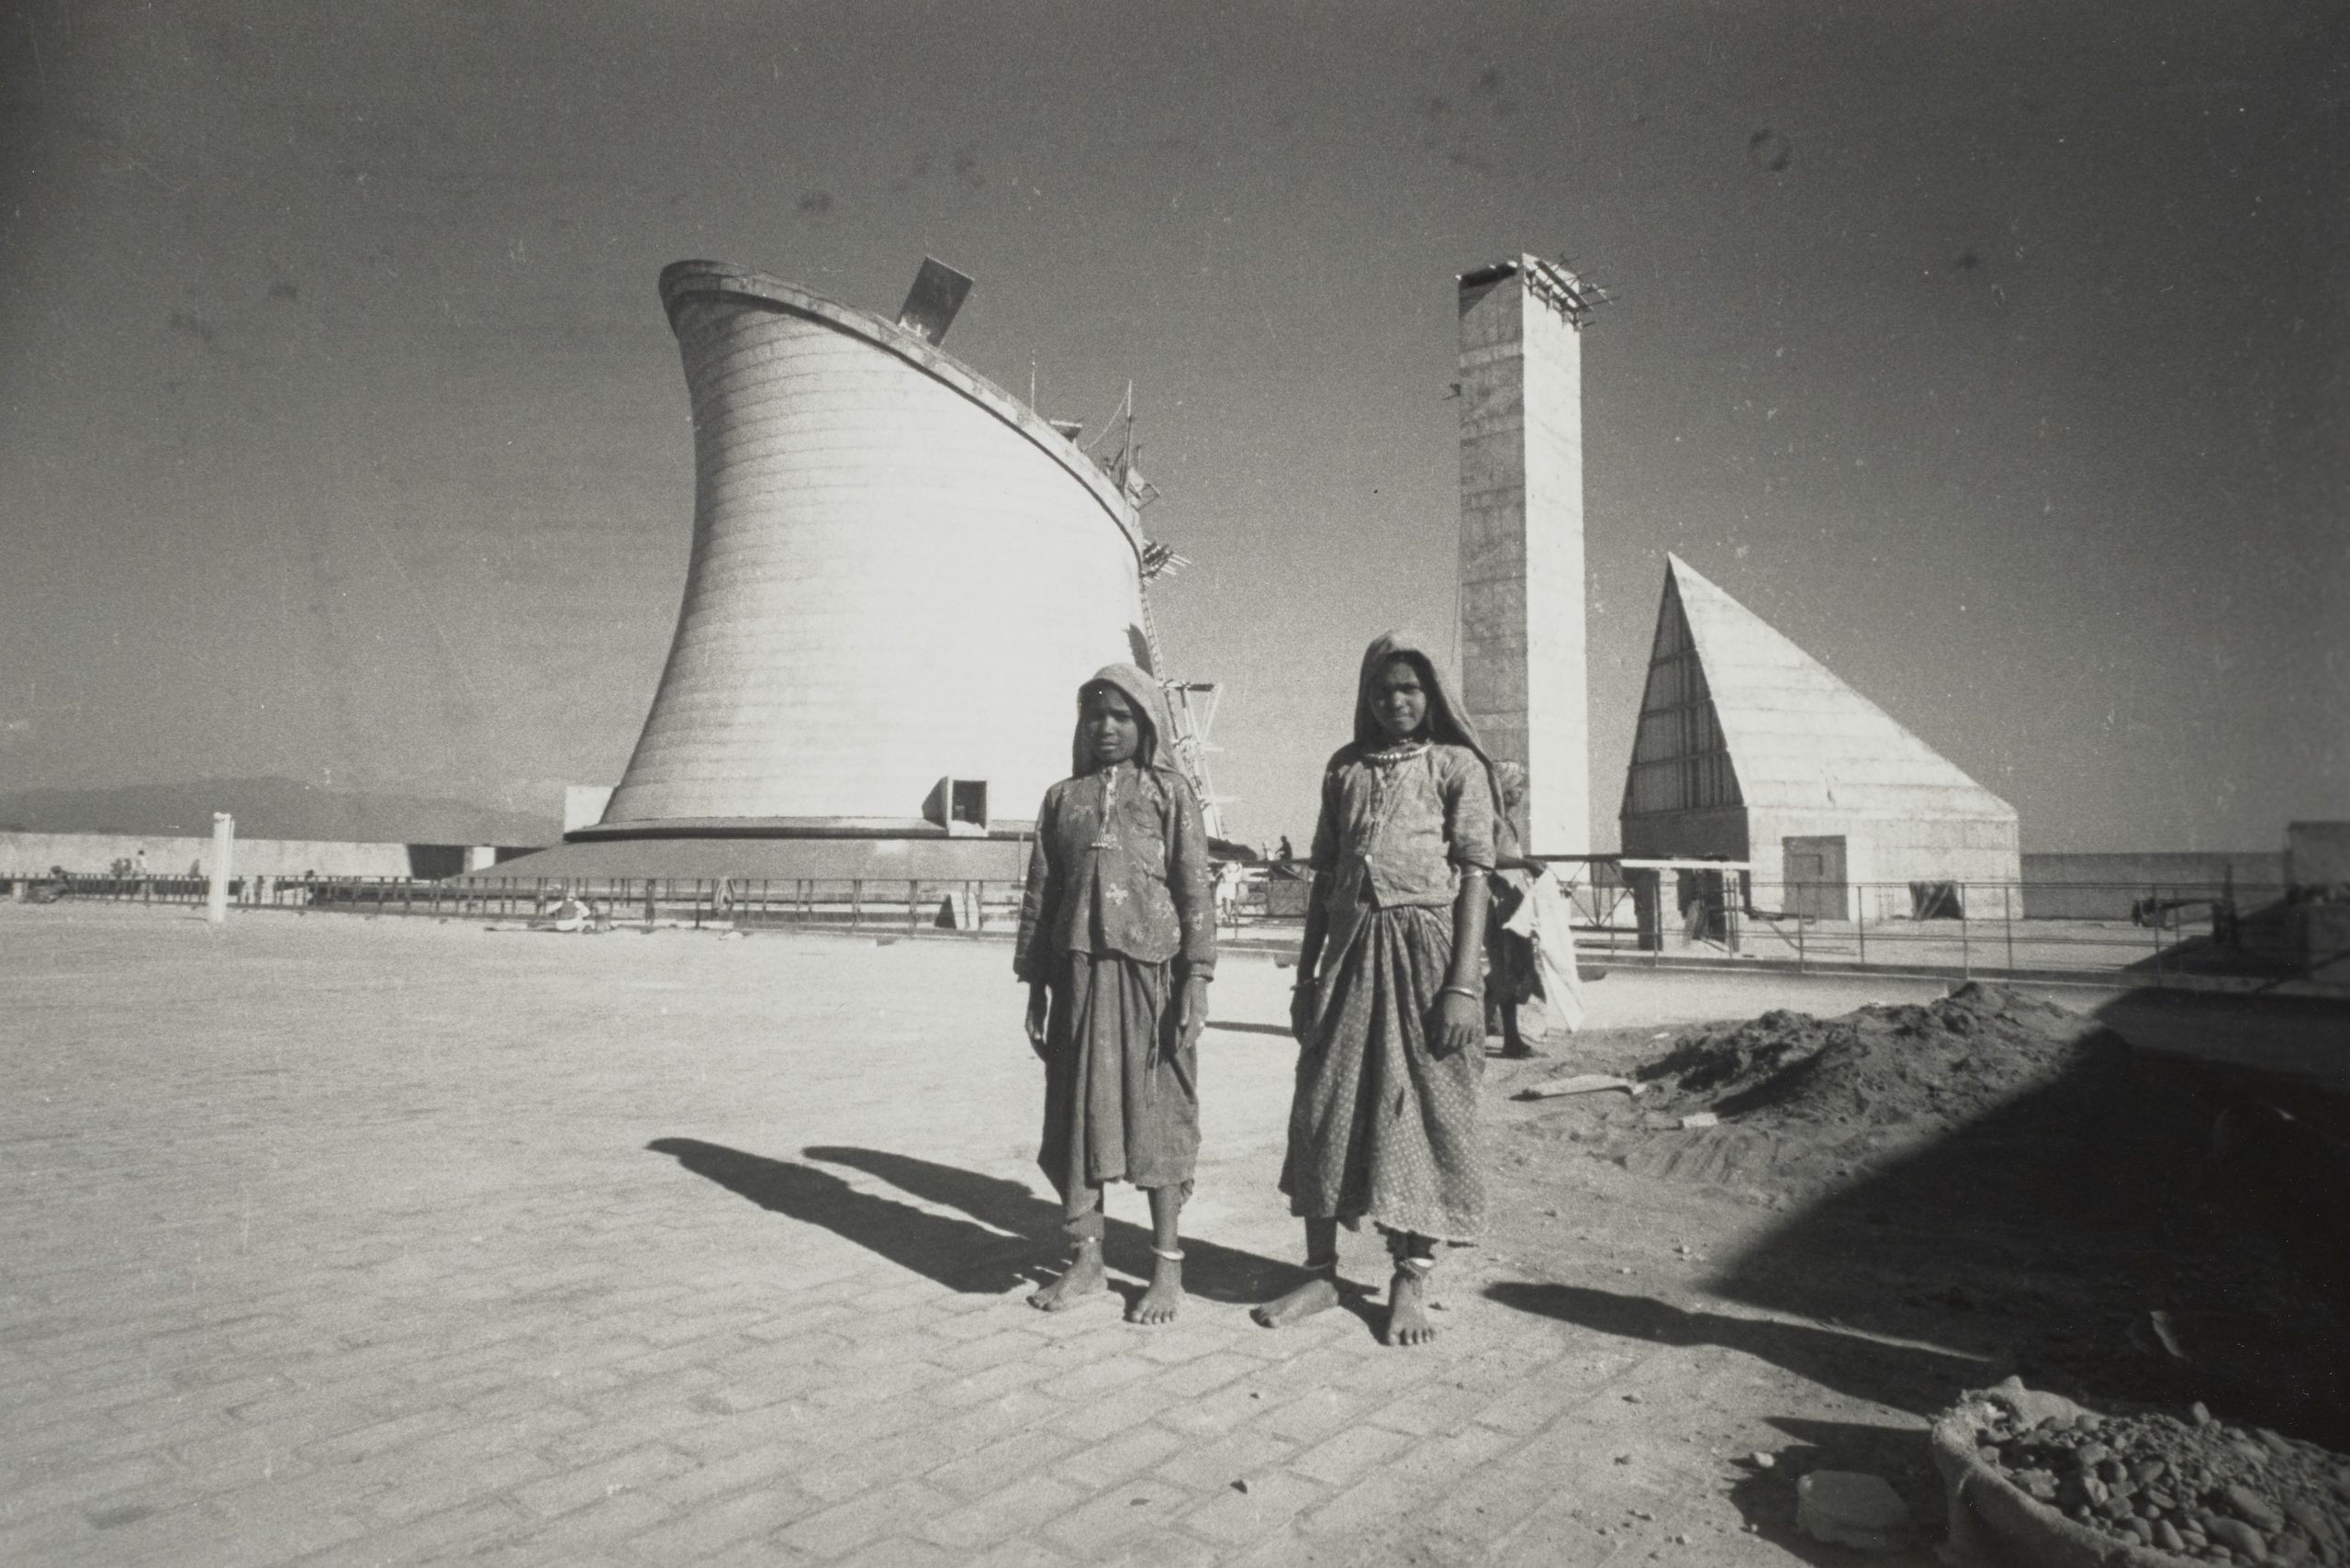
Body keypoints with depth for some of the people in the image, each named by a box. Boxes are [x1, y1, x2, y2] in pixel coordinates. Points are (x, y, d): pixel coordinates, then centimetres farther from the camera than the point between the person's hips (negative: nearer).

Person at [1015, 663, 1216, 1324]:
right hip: (1080, 972, 3)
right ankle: (1086, 1259, 20)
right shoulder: (1062, 797, 14)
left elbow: (1194, 890, -1)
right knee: (1079, 1108, 6)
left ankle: (1167, 1266, 15)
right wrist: (1035, 988, 10)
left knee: (1159, 1110, 2)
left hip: (1151, 969, -3)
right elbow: (1039, 893, 14)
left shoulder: (1169, 792, 4)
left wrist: (1196, 981, -8)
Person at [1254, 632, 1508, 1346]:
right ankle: (1320, 1273, 16)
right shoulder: (1345, 768, 14)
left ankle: (1410, 1282, 14)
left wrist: (1463, 984, -12)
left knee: (1424, 1110, 2)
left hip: (1427, 946, -4)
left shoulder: (1458, 765, 2)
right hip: (1352, 947, 4)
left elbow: (1475, 875, -4)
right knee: (1325, 1106, 3)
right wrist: (1305, 974, 11)